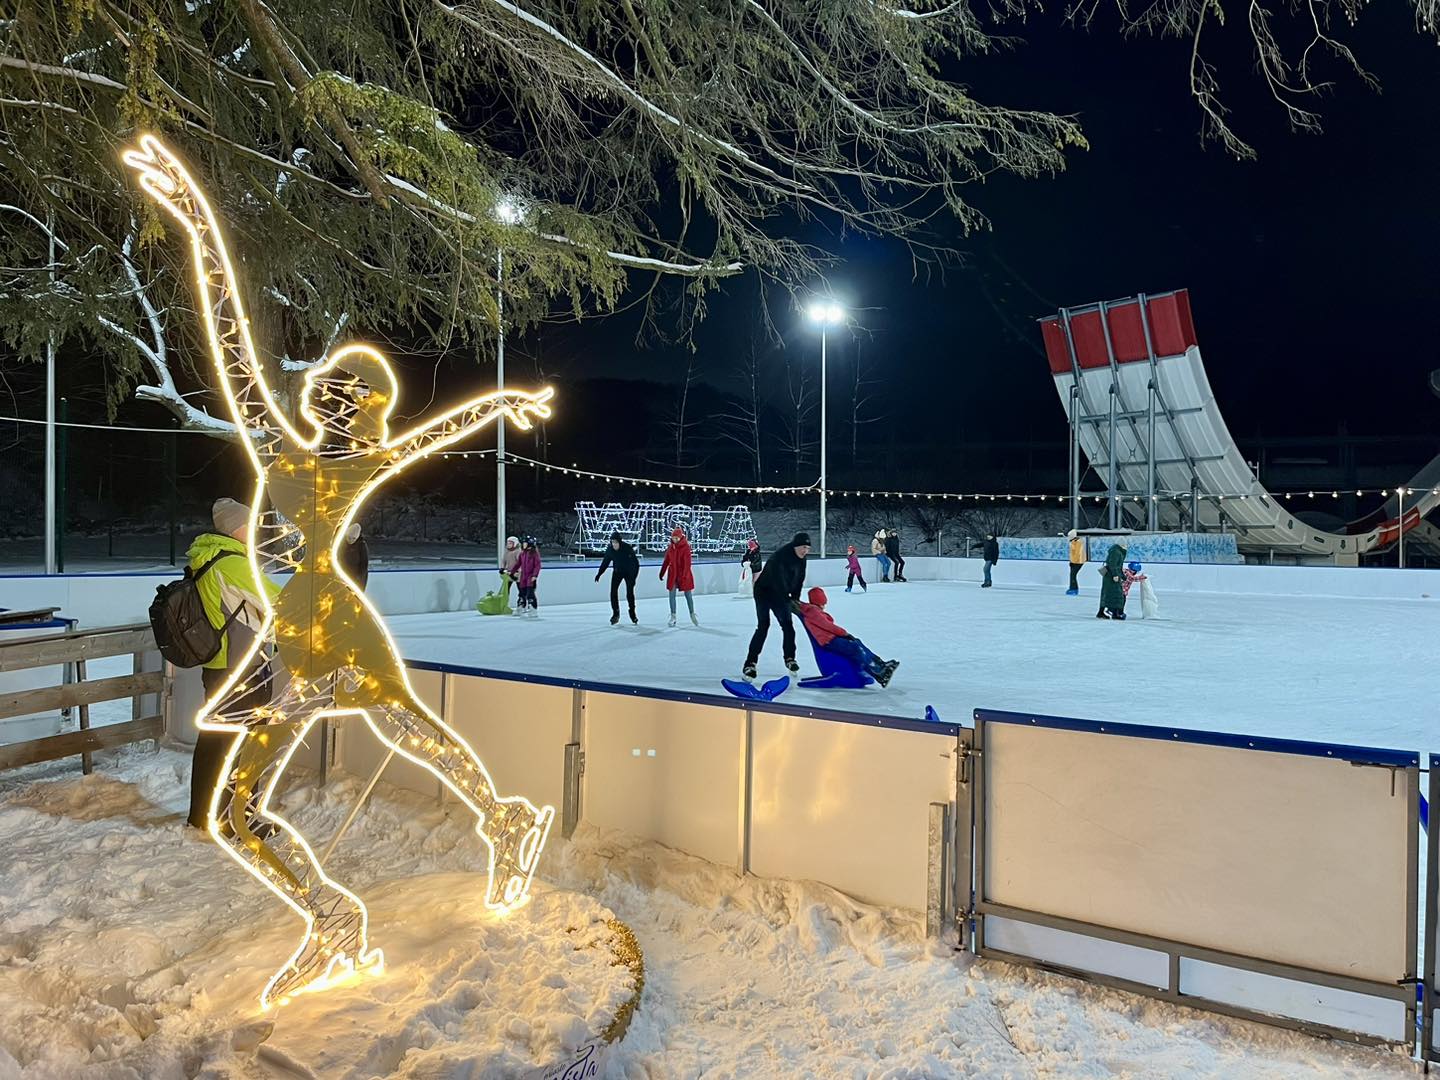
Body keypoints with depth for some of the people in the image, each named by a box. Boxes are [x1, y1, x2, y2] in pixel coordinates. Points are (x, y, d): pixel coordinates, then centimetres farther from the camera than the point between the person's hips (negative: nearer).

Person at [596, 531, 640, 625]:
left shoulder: (627, 548, -26)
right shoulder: (609, 549, -13)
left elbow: (635, 563, -23)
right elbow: (605, 562, 3)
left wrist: (633, 577, -29)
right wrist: (599, 574, 4)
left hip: (629, 572, -3)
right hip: (617, 572, 3)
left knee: (630, 593, -5)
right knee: (613, 591, -9)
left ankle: (632, 613, 15)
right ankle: (615, 613, 1)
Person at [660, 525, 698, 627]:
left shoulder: (686, 547, -12)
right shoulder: (671, 547, 4)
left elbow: (687, 562, -16)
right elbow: (666, 561, 13)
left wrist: (685, 575, -22)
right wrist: (662, 572, 16)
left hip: (684, 574, -4)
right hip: (673, 574, 4)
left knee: (688, 595, 6)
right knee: (672, 595, 1)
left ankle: (692, 615, 21)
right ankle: (673, 616, 8)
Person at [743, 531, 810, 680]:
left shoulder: (801, 560, -3)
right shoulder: (780, 557, -30)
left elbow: (798, 581, 4)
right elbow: (779, 582, -32)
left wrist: (795, 599, -6)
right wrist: (789, 601, -30)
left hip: (780, 595, 7)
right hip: (764, 591, -7)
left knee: (788, 626, 4)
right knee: (763, 626, -17)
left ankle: (789, 659, 21)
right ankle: (750, 663, -15)